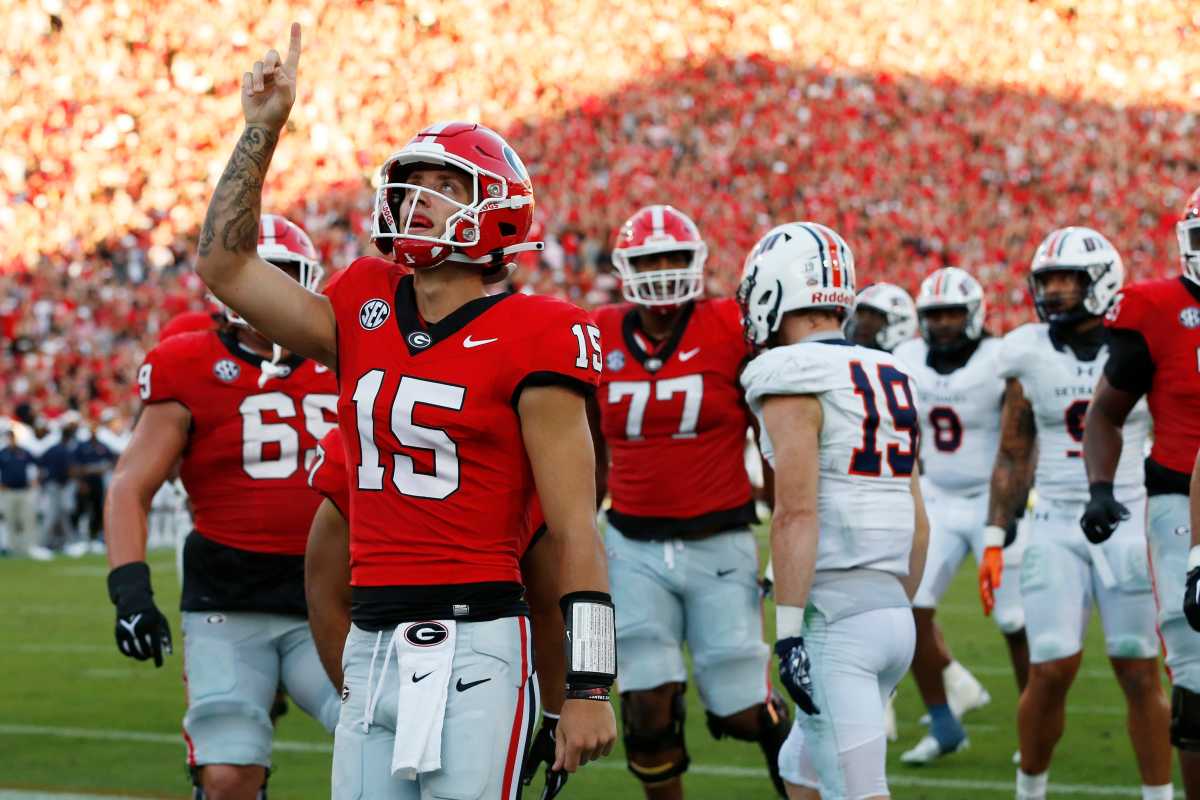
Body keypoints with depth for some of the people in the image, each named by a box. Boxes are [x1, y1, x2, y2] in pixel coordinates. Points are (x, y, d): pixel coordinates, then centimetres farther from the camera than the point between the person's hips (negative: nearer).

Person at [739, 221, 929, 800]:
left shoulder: (794, 380, -9)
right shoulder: (890, 380, 15)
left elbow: (796, 514, -18)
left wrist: (788, 633, -18)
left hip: (833, 620, -8)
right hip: (891, 610, 8)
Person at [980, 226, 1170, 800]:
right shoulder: (1029, 355, 2)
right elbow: (1013, 457, 10)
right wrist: (994, 541, 5)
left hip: (1132, 523, -1)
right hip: (1057, 526, 1)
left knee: (1140, 675, 1)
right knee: (1051, 671, -6)